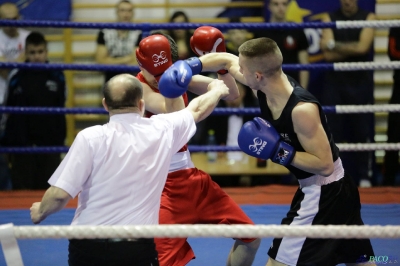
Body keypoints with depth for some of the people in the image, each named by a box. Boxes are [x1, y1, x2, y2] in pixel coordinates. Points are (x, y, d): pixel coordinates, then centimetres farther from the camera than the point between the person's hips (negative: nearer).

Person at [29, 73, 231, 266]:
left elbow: (60, 194, -14)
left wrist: (40, 211, 8)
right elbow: (198, 109, 22)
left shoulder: (90, 138, -11)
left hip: (87, 248, -1)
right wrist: (217, 90, 44)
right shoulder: (162, 130, 0)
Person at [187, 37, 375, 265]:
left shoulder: (302, 108, -31)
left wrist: (278, 152, -28)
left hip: (323, 194, -10)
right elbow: (227, 60, 10)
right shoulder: (267, 84, -7)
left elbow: (324, 165, -27)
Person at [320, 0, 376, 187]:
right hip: (334, 83, 1)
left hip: (360, 84, -1)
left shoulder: (368, 18, 1)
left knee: (363, 132, 1)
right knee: (332, 132, 1)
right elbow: (328, 54, -7)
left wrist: (334, 45, -11)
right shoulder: (329, 19, 3)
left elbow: (363, 47, -15)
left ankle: (364, 177, 7)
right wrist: (353, 49, -12)